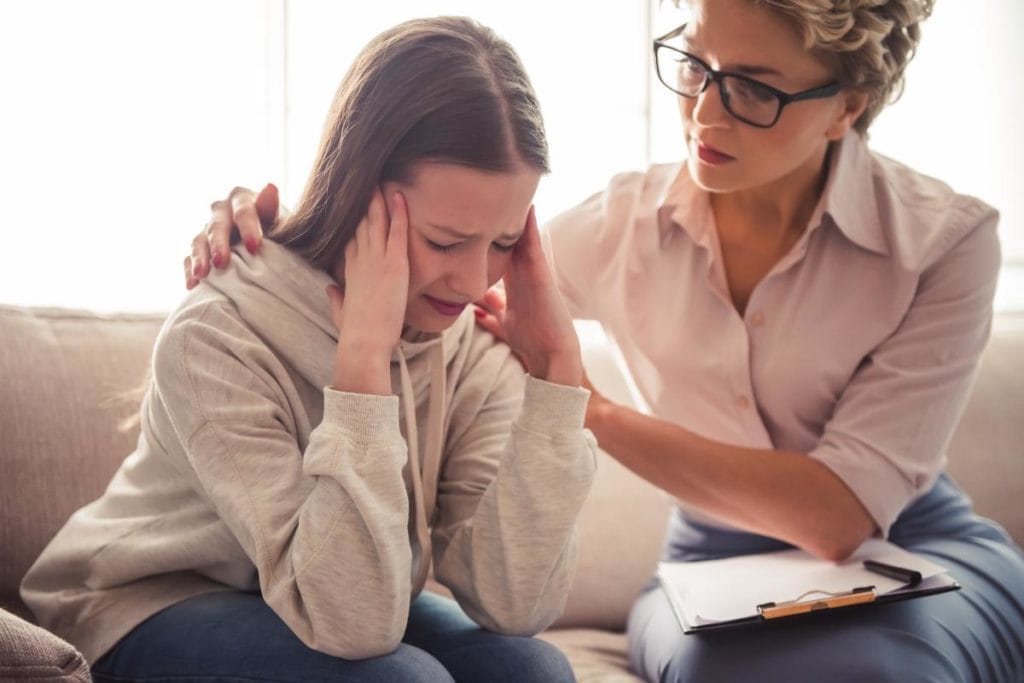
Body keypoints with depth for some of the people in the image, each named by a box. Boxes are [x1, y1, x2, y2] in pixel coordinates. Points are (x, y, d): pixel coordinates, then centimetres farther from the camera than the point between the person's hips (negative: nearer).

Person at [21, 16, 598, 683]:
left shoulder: (474, 336, -14)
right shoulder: (218, 335, -27)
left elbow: (513, 607, -24)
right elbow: (350, 625, -34)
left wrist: (555, 362, -27)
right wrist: (363, 353, -40)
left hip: (351, 617, 4)